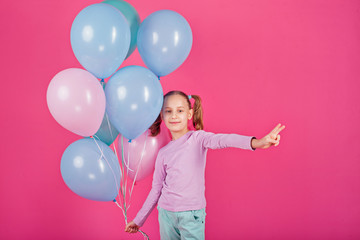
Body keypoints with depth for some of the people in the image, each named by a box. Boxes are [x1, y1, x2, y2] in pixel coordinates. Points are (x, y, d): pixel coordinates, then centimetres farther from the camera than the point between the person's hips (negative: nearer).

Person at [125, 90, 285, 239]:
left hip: (192, 214, -3)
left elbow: (221, 140, -24)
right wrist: (139, 219, 18)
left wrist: (256, 142, -43)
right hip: (166, 213, 3)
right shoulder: (163, 153, 6)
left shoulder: (197, 138, -5)